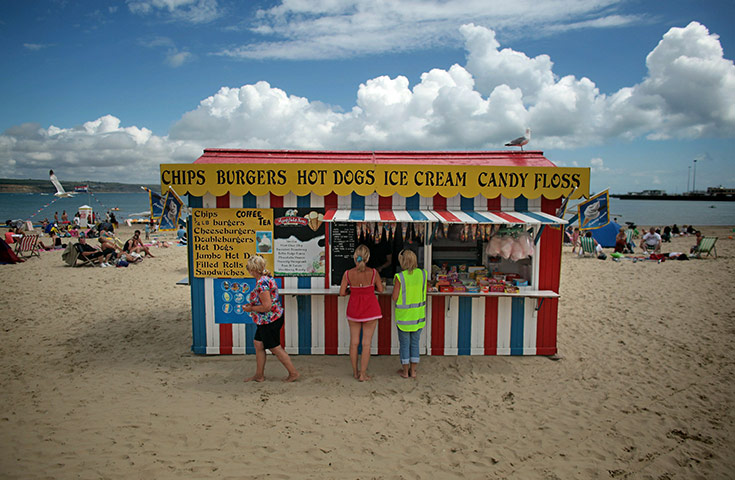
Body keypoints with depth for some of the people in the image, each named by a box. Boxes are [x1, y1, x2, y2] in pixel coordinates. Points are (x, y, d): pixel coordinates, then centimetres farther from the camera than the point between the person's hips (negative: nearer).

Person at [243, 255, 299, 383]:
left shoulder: (262, 284, -25)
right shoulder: (267, 278, 7)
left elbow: (267, 306, -28)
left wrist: (251, 308, -14)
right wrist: (252, 304, 13)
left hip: (269, 321, -10)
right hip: (270, 319, 10)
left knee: (275, 348, 3)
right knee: (258, 344, 15)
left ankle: (293, 373, 15)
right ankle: (259, 375, 26)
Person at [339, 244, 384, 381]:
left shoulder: (348, 274, -12)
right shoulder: (373, 273, -15)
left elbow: (342, 293, -6)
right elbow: (380, 289, -3)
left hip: (354, 309, 2)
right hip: (370, 310, -2)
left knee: (354, 342, 15)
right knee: (366, 343, 7)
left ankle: (355, 372, 26)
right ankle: (362, 374, 12)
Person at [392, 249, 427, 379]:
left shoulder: (400, 277, -19)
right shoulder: (423, 274, -7)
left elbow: (395, 298, -14)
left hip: (404, 316, -3)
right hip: (419, 315, 3)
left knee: (404, 344, 12)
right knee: (415, 343, 17)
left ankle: (405, 371, 22)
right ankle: (413, 370, 24)